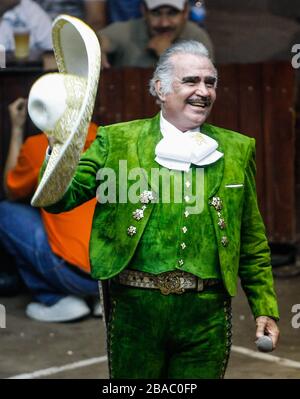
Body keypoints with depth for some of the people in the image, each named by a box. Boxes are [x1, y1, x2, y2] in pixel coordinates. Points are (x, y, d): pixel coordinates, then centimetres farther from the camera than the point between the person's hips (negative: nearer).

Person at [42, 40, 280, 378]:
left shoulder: (236, 149, 10)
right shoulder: (117, 140, 4)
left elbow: (252, 242, 13)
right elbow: (61, 199, -2)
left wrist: (265, 308, 8)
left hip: (207, 312, 2)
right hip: (135, 307, -1)